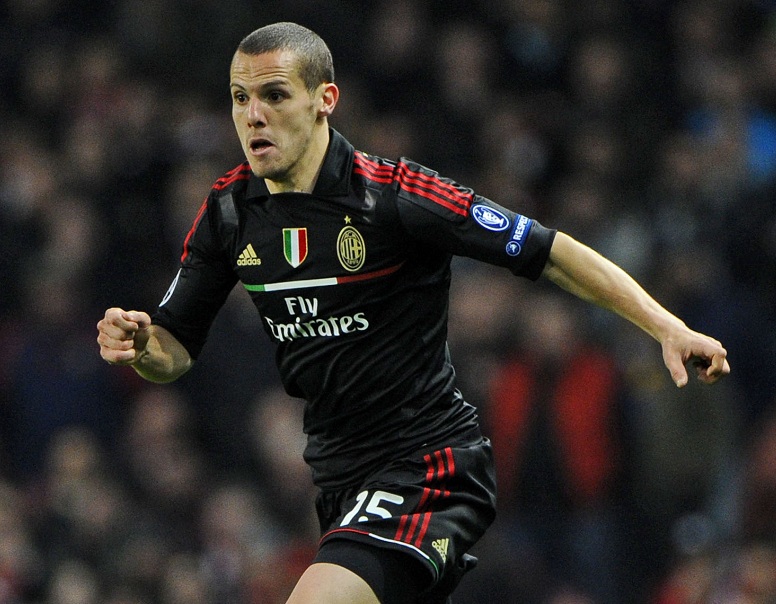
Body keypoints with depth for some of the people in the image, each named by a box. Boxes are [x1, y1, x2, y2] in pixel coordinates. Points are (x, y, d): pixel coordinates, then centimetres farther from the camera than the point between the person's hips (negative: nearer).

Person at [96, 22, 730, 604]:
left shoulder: (392, 194, -17)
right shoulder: (228, 211, 0)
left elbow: (550, 251, -13)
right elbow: (176, 349, 7)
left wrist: (668, 327, -19)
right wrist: (139, 345, -17)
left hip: (433, 464, -7)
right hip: (342, 479, 7)